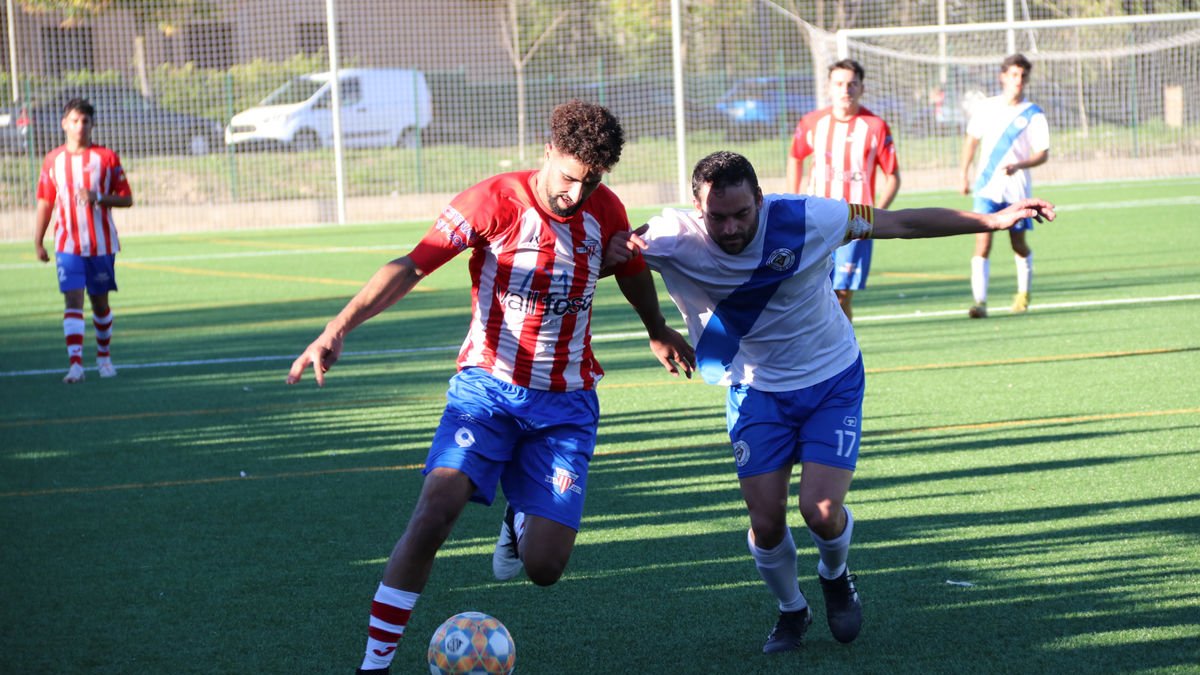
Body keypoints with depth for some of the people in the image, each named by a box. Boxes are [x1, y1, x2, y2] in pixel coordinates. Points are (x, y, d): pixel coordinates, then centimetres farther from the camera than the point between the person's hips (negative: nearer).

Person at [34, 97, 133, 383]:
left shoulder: (107, 157, -1)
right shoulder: (53, 160, 4)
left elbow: (126, 199, 0)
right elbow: (45, 203, 10)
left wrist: (98, 198, -18)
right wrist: (38, 241, 5)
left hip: (102, 244, 0)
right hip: (68, 245, 0)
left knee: (100, 303, 10)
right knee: (73, 301, -12)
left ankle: (104, 356, 30)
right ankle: (75, 364, -20)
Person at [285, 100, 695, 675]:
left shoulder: (605, 211, -2)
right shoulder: (495, 201, -14)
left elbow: (630, 267, 21)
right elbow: (411, 266, -21)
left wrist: (658, 332, 37)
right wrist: (338, 329, -32)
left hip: (565, 401, 3)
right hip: (487, 384, -2)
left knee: (543, 568, -8)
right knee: (436, 508, -26)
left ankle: (519, 522, 31)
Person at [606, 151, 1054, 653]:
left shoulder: (804, 219, -24)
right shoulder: (674, 239, -21)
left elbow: (902, 223, -13)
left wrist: (994, 221, -10)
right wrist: (612, 250, -34)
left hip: (832, 381, -1)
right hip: (757, 389, 2)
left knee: (821, 511, -15)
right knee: (765, 522, -7)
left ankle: (835, 576, 22)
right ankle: (791, 610, 25)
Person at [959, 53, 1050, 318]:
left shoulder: (1033, 115, -4)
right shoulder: (986, 108, 4)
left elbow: (1042, 154, -7)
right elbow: (972, 139, 18)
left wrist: (1019, 165, -25)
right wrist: (965, 175, 16)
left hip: (1017, 189, -1)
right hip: (987, 187, 1)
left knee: (1019, 244, 11)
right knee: (983, 242, -13)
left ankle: (1023, 293, 35)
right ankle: (980, 301, -17)